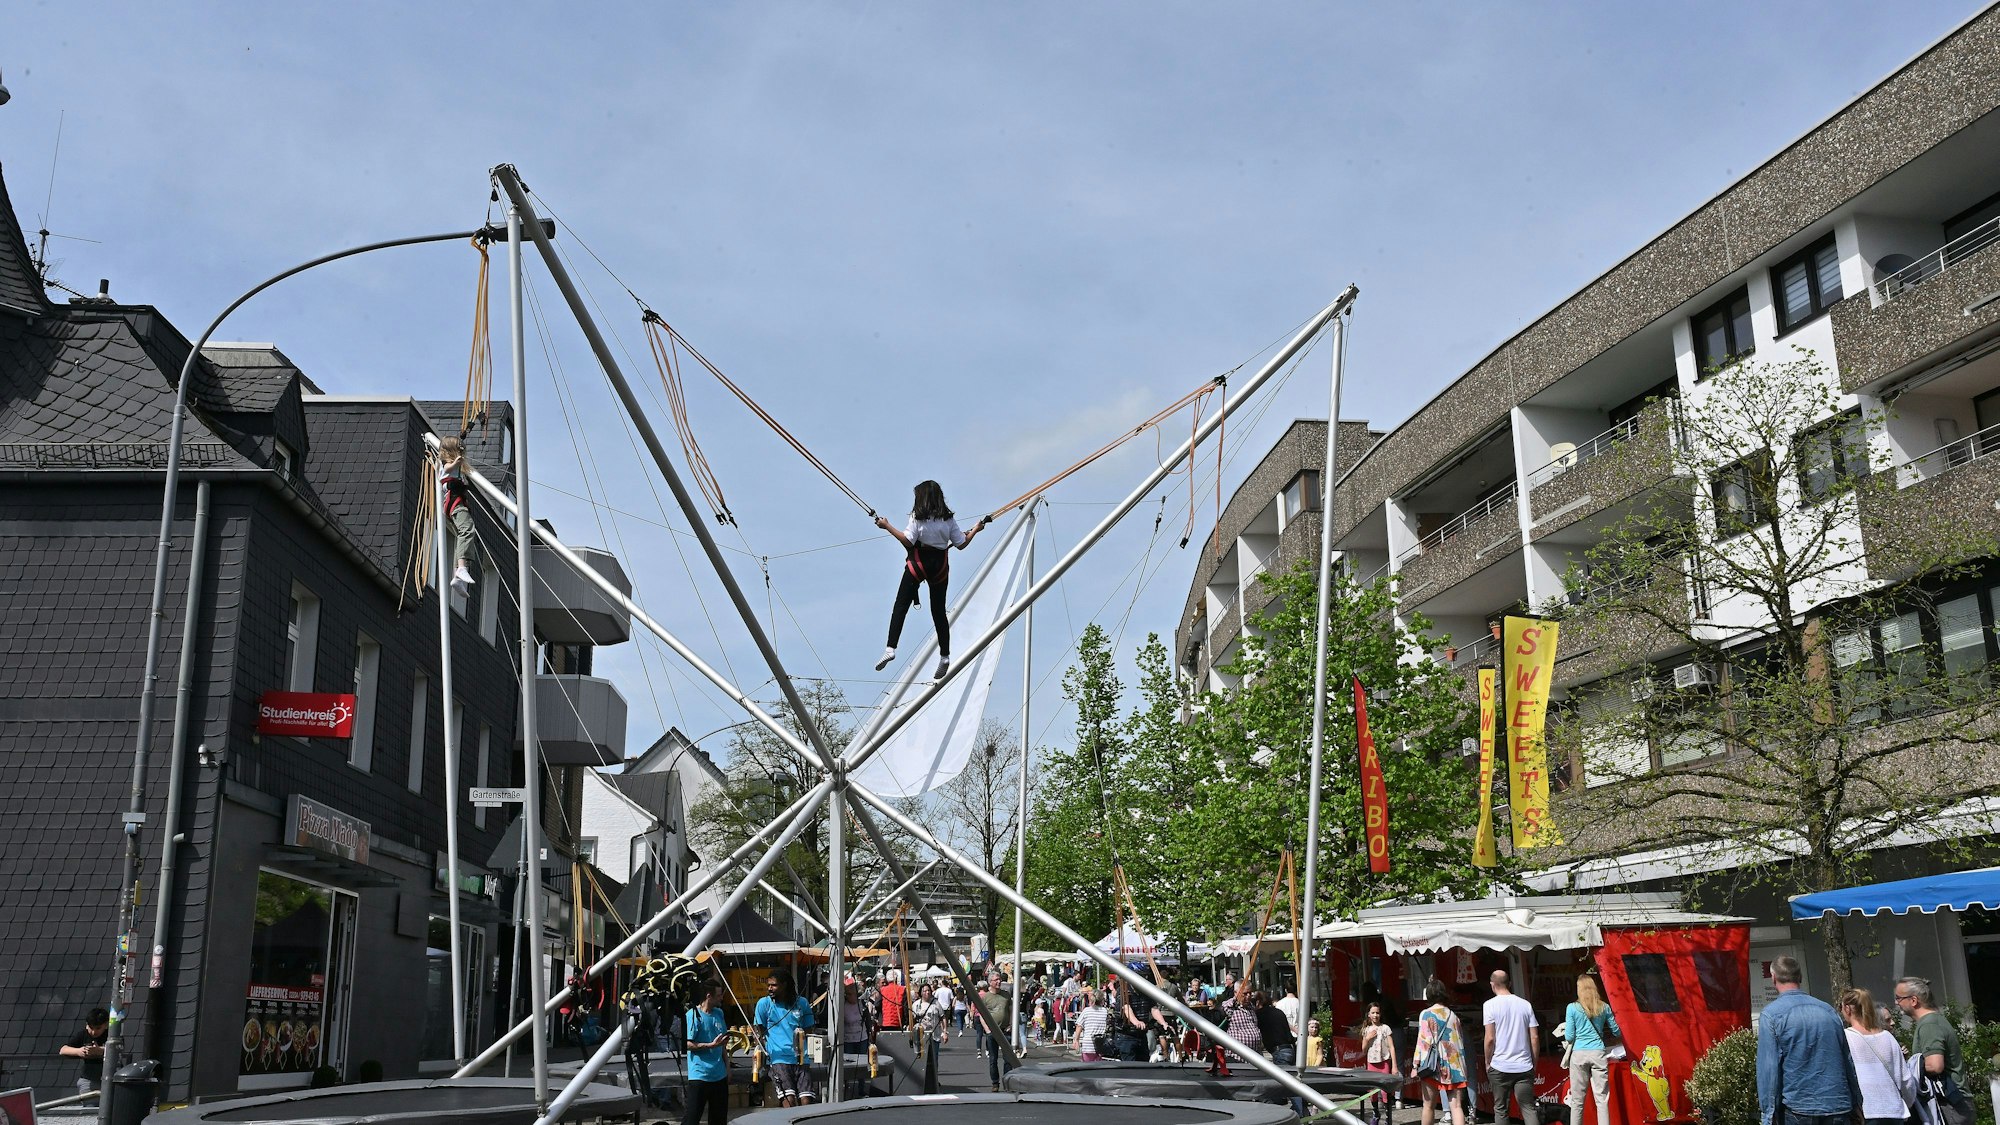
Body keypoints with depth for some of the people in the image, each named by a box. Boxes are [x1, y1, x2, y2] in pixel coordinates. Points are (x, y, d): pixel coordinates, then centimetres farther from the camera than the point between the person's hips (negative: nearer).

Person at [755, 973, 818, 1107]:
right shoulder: (764, 1003, 6)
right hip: (779, 1059, -2)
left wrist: (803, 1033, 1)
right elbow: (759, 1032, 9)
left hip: (801, 1059, 2)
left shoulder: (801, 1003, 11)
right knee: (789, 1101, -18)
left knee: (806, 1102, -8)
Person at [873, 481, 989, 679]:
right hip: (940, 566, 4)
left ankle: (890, 648, -14)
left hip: (918, 563, -4)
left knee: (900, 606, -1)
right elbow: (961, 544, 5)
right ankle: (945, 656, 13)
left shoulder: (918, 517, -8)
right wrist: (975, 530, 22)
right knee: (939, 611, 12)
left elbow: (908, 540, -17)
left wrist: (887, 526, -9)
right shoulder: (948, 519, 2)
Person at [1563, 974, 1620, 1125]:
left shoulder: (1573, 1008, -3)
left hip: (1579, 1054, -2)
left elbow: (1569, 1037, -3)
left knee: (1577, 1100, 4)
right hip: (1598, 1053, 2)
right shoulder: (1604, 1008, 4)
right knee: (1602, 1099, 3)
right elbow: (1616, 1032, 14)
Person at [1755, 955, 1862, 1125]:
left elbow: (1768, 1067, -11)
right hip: (1838, 1107, 4)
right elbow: (1848, 1061, 13)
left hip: (1798, 1108, -4)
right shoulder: (1828, 1009, 9)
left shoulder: (1771, 1014, -7)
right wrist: (1855, 1105, 21)